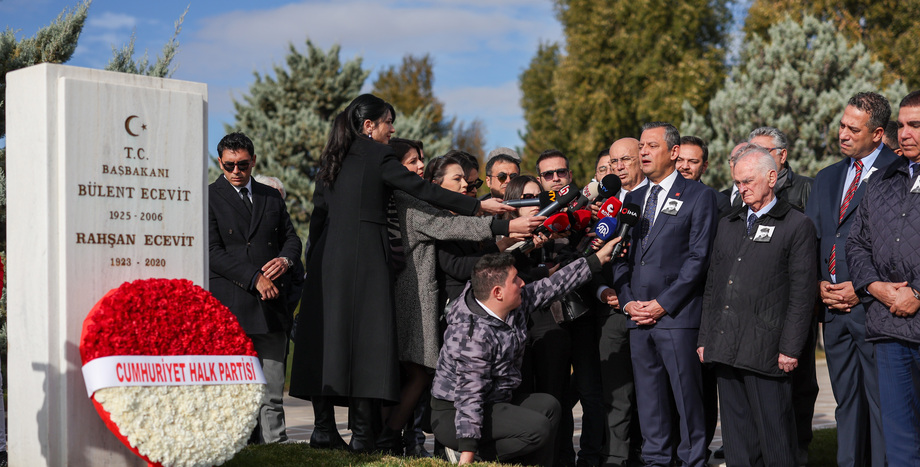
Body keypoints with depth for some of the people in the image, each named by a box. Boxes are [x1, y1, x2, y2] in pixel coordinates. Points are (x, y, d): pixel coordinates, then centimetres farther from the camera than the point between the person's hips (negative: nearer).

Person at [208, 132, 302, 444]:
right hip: (230, 309, -4)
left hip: (271, 304, 4)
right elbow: (213, 252, -5)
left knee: (272, 393, 1)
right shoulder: (209, 198, 3)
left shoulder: (272, 197, 19)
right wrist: (255, 278, -13)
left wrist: (285, 259, -4)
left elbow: (291, 238, 20)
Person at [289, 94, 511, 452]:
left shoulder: (330, 160, 17)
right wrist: (477, 206, 0)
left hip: (328, 258, 7)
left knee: (328, 332, 7)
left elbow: (318, 214, 16)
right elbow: (422, 190, -5)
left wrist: (313, 262, 19)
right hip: (365, 257, -7)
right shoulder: (377, 156, -3)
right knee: (368, 333, -7)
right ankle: (362, 431, -9)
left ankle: (324, 425, 8)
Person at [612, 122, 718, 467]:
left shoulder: (698, 196, 0)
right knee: (648, 396, 9)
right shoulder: (633, 199, 18)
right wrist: (627, 301, 2)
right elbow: (621, 256, 17)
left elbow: (698, 257, -7)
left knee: (686, 393, -3)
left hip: (677, 313, -5)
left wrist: (663, 303, -12)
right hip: (638, 314, 5)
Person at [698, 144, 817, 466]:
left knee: (774, 440, -4)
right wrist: (705, 339, 14)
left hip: (766, 353, -6)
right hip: (724, 350, 6)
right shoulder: (728, 224, 19)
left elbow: (802, 294, -5)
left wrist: (790, 349, -11)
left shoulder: (797, 225, 0)